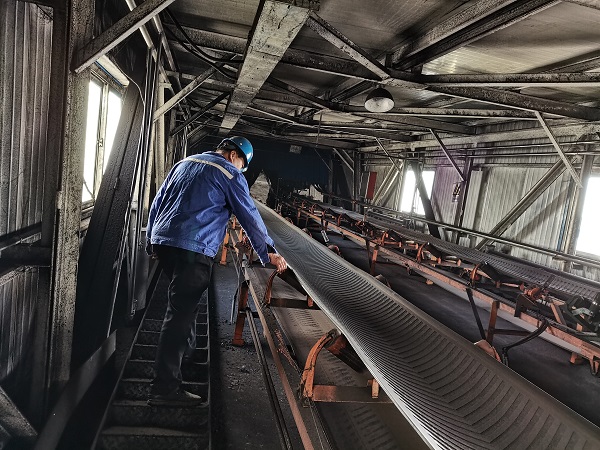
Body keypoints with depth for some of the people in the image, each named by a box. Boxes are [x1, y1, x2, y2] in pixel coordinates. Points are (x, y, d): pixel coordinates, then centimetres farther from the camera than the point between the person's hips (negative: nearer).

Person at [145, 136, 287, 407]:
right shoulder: (230, 174, 0)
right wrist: (269, 253, 8)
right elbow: (250, 216, 0)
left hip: (162, 240, 9)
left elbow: (157, 202, 23)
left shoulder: (184, 163, 21)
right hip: (193, 249, -8)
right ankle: (165, 388, -4)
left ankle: (185, 347, 45)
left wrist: (151, 240, 30)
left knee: (185, 300, 27)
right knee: (180, 311, -7)